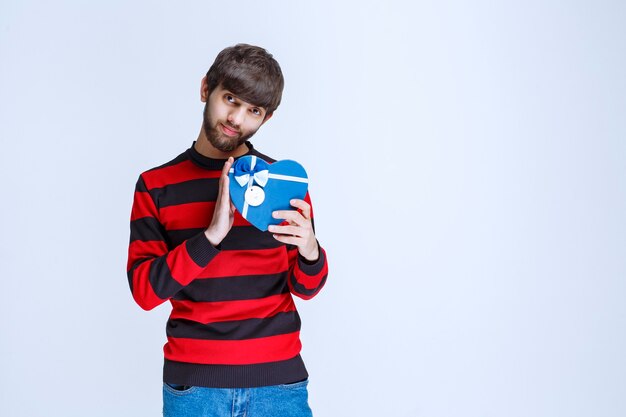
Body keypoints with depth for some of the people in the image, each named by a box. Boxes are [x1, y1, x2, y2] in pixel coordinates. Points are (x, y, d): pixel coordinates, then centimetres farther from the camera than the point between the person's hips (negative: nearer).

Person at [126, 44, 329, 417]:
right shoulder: (156, 186, 2)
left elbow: (306, 289, 5)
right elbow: (144, 290, -7)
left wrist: (309, 250, -18)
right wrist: (212, 235, -20)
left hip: (279, 378, 1)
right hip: (193, 385, -1)